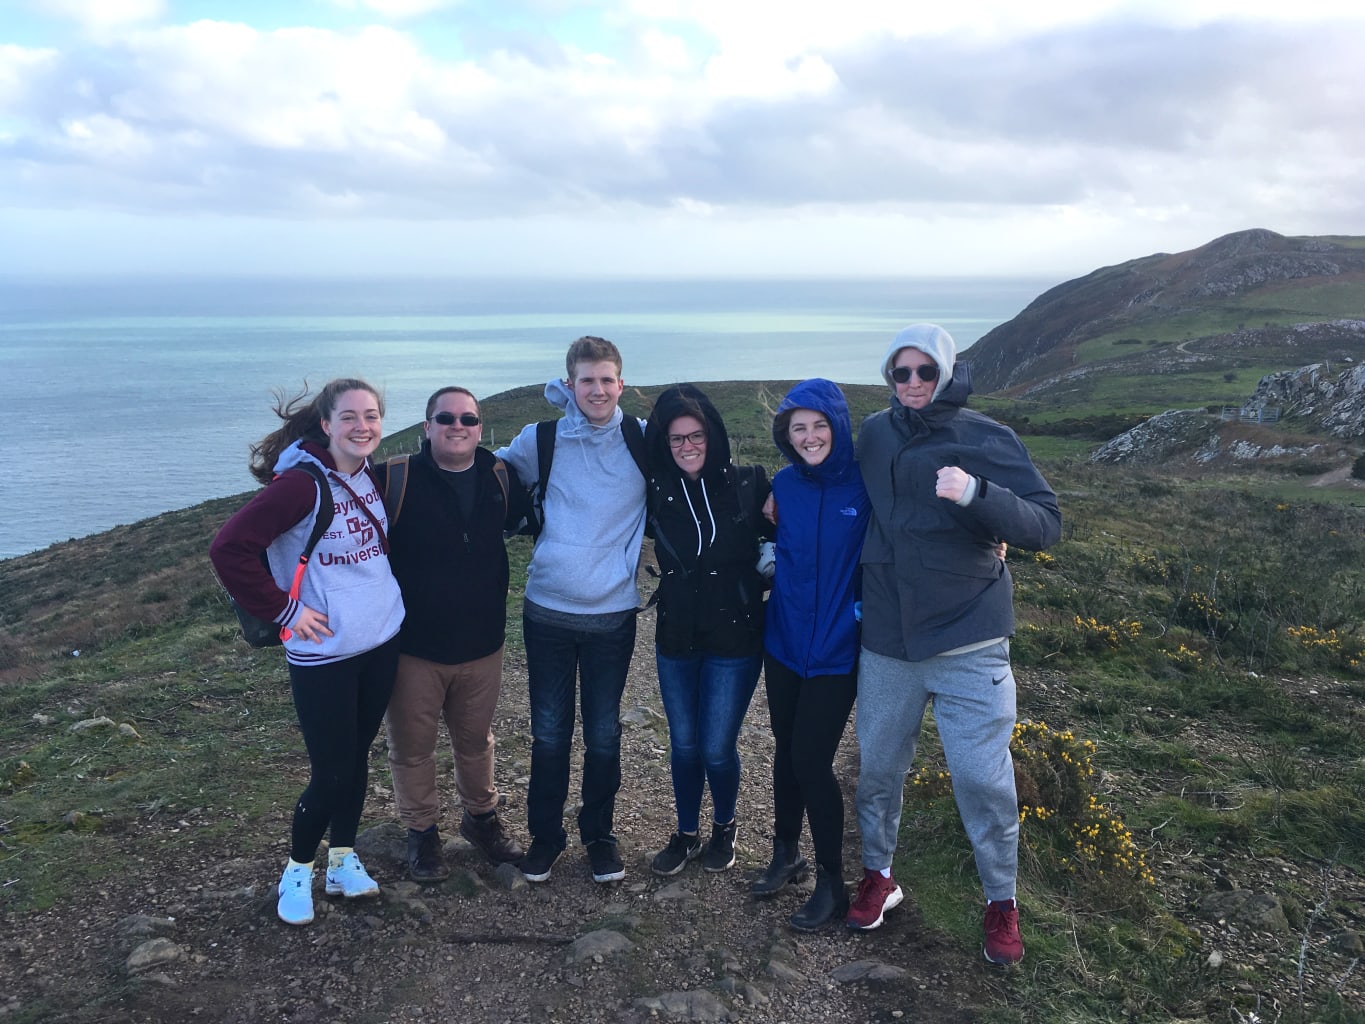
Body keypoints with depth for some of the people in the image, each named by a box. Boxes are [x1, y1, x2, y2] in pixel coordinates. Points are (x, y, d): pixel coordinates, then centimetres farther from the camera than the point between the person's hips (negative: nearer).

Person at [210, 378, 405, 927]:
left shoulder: (373, 479, 4)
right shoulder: (302, 482, -18)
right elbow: (229, 547, -22)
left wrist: (384, 595, 10)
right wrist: (283, 610, -17)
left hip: (382, 641, 6)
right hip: (324, 653, -6)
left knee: (357, 758, 16)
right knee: (332, 772, 2)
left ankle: (343, 859, 33)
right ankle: (297, 870, 26)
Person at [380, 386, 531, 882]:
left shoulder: (500, 478, -1)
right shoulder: (395, 479, -14)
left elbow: (528, 515, 19)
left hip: (482, 645, 3)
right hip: (414, 648, -3)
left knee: (476, 740, 22)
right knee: (413, 747, 13)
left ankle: (481, 816, 44)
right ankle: (421, 832, 35)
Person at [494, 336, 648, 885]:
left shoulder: (645, 440, -3)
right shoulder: (541, 440, -1)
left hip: (613, 612, 0)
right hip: (548, 609, 1)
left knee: (603, 734, 11)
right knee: (548, 733, 10)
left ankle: (598, 833, 30)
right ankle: (545, 833, 29)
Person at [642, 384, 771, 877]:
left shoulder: (749, 484, -8)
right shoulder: (657, 492, -2)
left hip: (735, 638, -2)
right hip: (676, 638, 3)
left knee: (717, 748, 4)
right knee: (683, 745, 14)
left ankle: (725, 827, 34)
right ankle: (686, 834, 37)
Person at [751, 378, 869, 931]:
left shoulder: (866, 484, -11)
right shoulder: (784, 484, 1)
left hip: (836, 651, -4)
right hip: (784, 641, 4)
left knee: (811, 761, -2)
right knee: (786, 750, 15)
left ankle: (832, 883, 17)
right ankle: (786, 853, 36)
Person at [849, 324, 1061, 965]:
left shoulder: (986, 439, -8)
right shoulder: (875, 435, 2)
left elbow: (1047, 526, -15)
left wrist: (977, 492, -30)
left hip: (968, 643, -3)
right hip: (886, 643, 3)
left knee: (983, 779, 0)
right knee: (878, 768, 14)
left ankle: (1001, 901, 23)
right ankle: (877, 876, 37)